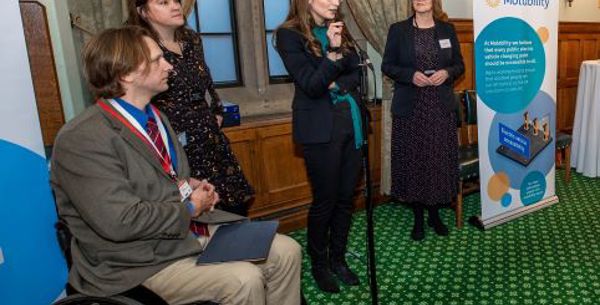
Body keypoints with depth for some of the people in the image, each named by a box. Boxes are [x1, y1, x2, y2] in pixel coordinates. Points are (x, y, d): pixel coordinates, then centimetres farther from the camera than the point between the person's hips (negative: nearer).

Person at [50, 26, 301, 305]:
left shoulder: (154, 116, 10)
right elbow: (120, 221, -27)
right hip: (140, 261, -8)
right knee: (244, 280, -26)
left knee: (287, 251, -2)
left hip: (188, 230, 8)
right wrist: (189, 208, -14)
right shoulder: (82, 139, -19)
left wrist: (192, 186, 2)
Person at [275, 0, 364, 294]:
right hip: (320, 129, -6)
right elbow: (311, 86, -15)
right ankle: (319, 264, 23)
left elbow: (356, 74, 10)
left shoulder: (338, 29, 13)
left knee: (346, 197, 10)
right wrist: (332, 51, -24)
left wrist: (337, 85, -9)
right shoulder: (289, 34, -7)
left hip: (350, 123, 6)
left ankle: (338, 258, 27)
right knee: (325, 200, 3)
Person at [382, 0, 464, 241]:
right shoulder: (398, 30, 2)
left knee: (439, 159, 5)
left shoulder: (447, 30, 9)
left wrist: (447, 73, -10)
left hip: (441, 107, 2)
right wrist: (410, 75, -15)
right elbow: (387, 66, 1)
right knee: (413, 160, 2)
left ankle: (435, 215, 23)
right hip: (410, 108, -2)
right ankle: (418, 218, 18)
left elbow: (459, 65, 12)